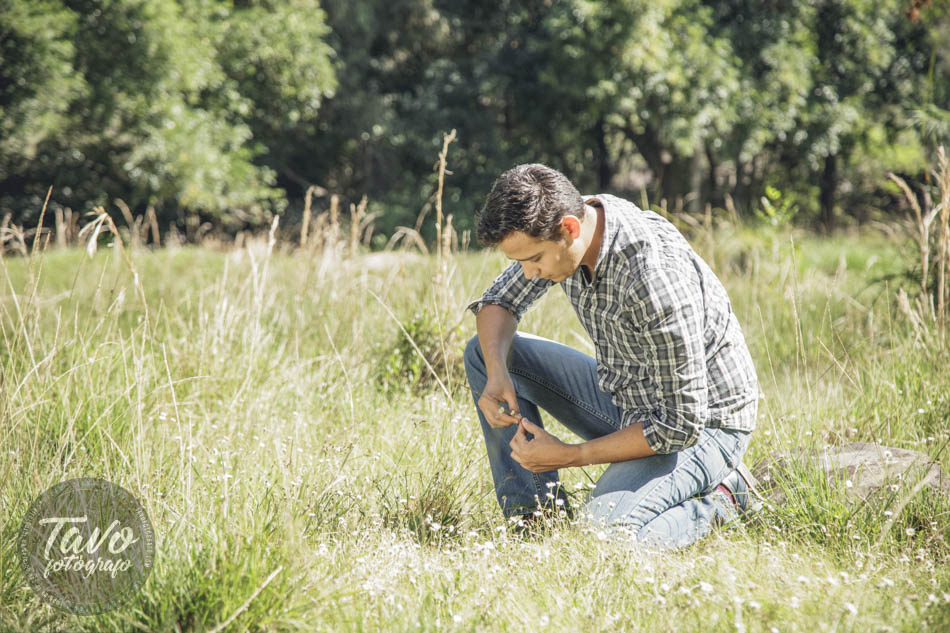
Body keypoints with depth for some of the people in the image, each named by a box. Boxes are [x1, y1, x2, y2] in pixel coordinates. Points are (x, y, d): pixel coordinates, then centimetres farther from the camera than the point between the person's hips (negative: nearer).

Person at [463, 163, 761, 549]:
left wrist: (567, 456, -23)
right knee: (483, 351, 2)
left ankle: (719, 499, -2)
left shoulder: (656, 280, -35)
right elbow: (499, 301, 7)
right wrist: (497, 374, -15)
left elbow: (681, 425, -30)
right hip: (624, 398, 8)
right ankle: (536, 516, 3)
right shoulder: (552, 228, -11)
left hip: (703, 421, -8)